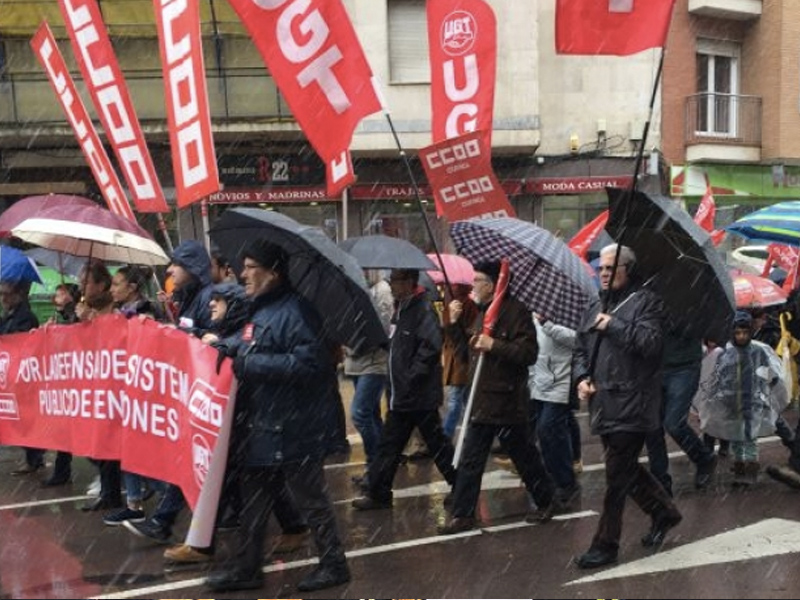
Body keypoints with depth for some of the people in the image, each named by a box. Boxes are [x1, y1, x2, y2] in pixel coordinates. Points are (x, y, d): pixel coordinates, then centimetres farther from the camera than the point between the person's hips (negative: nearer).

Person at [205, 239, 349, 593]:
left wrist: (250, 363, -24)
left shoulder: (294, 311, -18)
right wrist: (226, 347, 6)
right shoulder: (261, 310, 13)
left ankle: (333, 564, 19)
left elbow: (307, 363, -27)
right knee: (253, 500, 16)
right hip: (261, 427, 10)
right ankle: (246, 567, 26)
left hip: (293, 430, -10)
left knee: (311, 498, 4)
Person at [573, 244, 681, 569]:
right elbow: (580, 349, 20)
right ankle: (664, 512, 37)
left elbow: (651, 342, -19)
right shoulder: (595, 308, 17)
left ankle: (605, 544, 3)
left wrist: (613, 325, -17)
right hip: (604, 405, 8)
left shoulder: (645, 302, -5)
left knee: (618, 475, -4)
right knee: (626, 469, 17)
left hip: (631, 405, -8)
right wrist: (581, 378, 3)